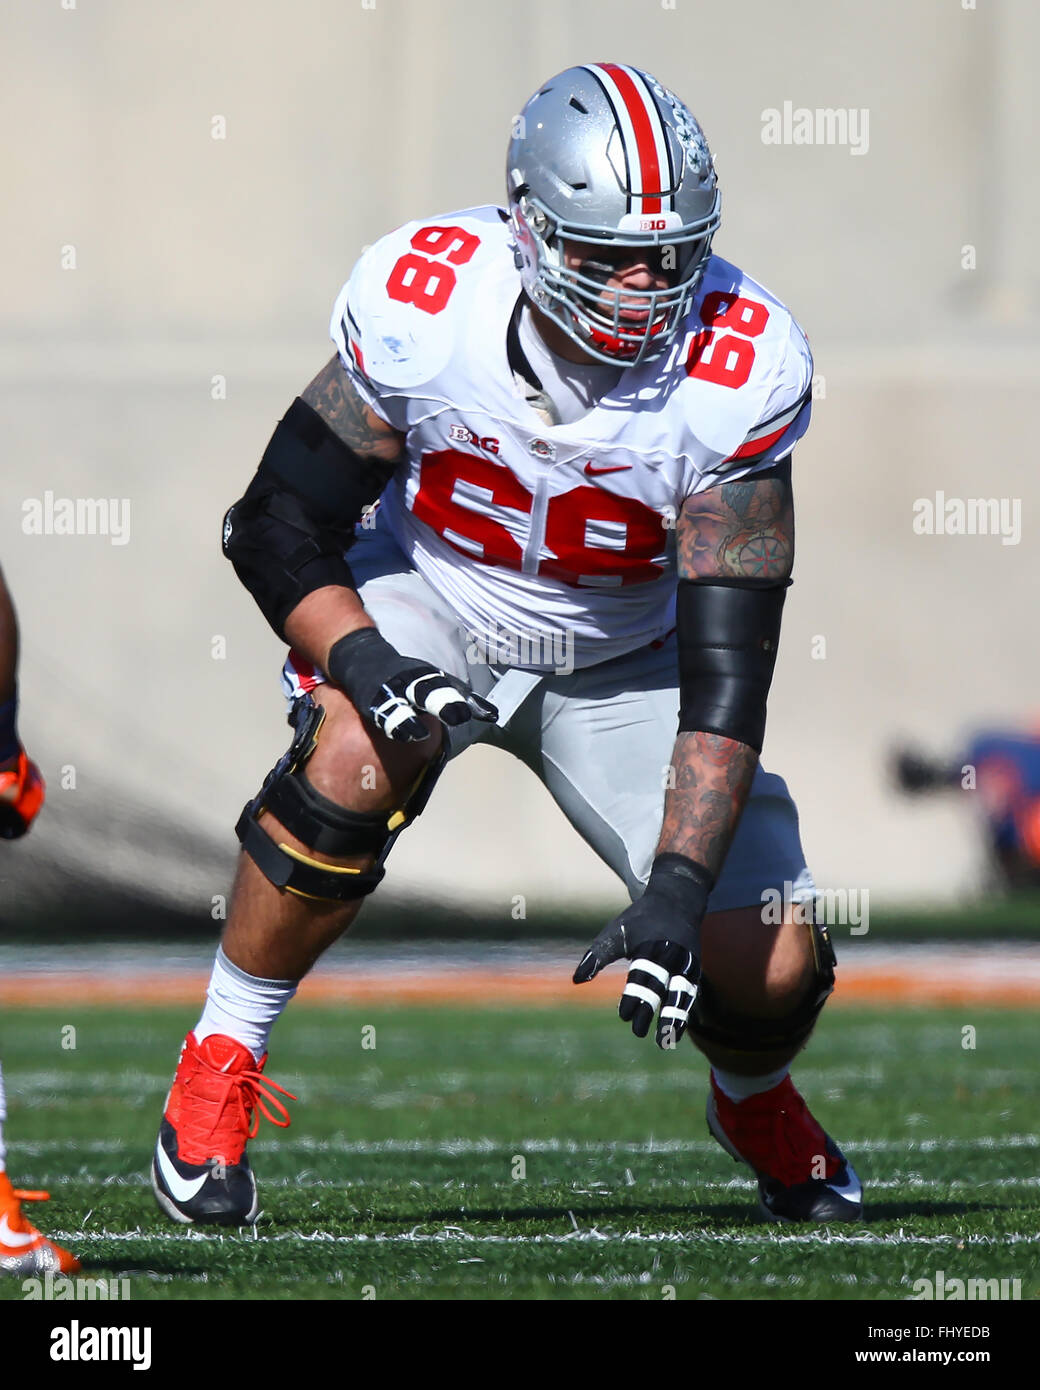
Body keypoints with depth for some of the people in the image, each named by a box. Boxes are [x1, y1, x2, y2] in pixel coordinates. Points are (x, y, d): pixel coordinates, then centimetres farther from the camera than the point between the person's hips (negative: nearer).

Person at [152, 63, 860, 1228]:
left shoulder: (736, 373, -27)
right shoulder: (428, 310, -27)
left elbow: (727, 671, -27)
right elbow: (277, 528, -17)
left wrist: (679, 889, -35)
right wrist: (366, 664, -36)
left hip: (619, 659, 1)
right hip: (426, 613, -1)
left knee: (770, 973, -11)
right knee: (359, 763, -36)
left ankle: (756, 1101, 28)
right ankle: (218, 1062, -15)